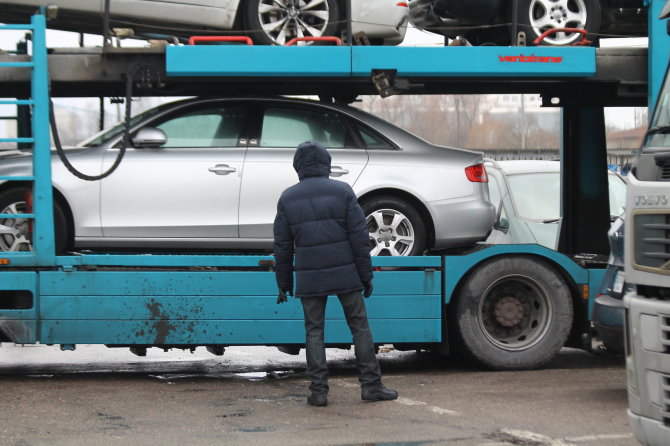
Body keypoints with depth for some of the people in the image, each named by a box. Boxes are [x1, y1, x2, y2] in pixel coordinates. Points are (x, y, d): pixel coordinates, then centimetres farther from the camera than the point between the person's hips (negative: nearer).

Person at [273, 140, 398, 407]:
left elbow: (282, 246, 5)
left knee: (314, 331, 6)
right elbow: (359, 237, -4)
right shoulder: (342, 192, -3)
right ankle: (370, 385, 6)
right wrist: (366, 275, 2)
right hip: (345, 274, -1)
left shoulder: (288, 198, 3)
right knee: (360, 327, 7)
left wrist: (284, 282, 13)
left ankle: (318, 390, 2)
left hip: (309, 278, 1)